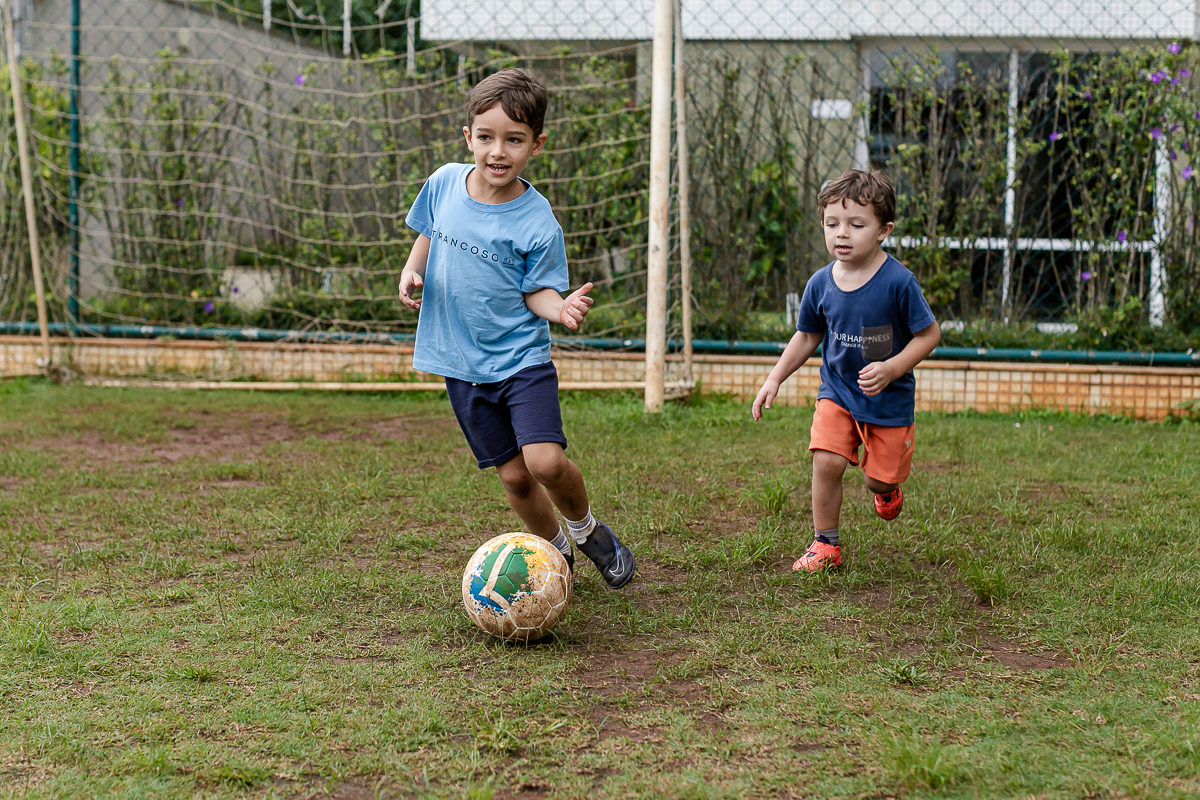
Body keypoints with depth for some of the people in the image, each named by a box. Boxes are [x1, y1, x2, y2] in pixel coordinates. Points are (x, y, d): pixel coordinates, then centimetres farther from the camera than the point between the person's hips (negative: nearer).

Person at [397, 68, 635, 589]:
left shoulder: (537, 223, -15)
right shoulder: (444, 184, -3)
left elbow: (535, 292, -8)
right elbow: (428, 233, 16)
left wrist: (562, 309, -29)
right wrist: (412, 272, -2)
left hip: (522, 359, -3)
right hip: (462, 364, 4)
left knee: (545, 461, -20)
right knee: (513, 476, 7)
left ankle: (587, 530, 11)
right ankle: (555, 550, 32)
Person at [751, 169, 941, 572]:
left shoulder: (898, 281, -19)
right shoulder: (820, 283, -7)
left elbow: (929, 334, -12)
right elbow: (807, 337, 9)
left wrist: (891, 368, -24)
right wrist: (774, 379, 3)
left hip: (889, 398, -2)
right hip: (836, 391, 2)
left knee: (880, 478, 6)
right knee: (827, 461, -16)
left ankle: (887, 489, 46)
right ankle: (825, 544, 3)